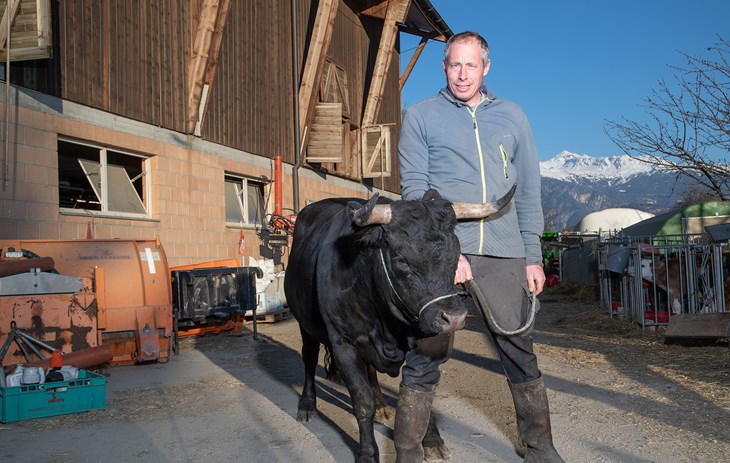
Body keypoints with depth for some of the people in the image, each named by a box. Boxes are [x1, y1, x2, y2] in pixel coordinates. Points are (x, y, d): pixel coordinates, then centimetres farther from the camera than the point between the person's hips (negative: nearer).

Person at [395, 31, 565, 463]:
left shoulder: (512, 116, 16)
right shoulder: (420, 116, 7)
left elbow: (528, 191, 14)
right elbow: (415, 188, -2)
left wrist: (533, 256, 7)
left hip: (504, 254, 3)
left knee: (520, 350, 8)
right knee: (426, 355, -1)